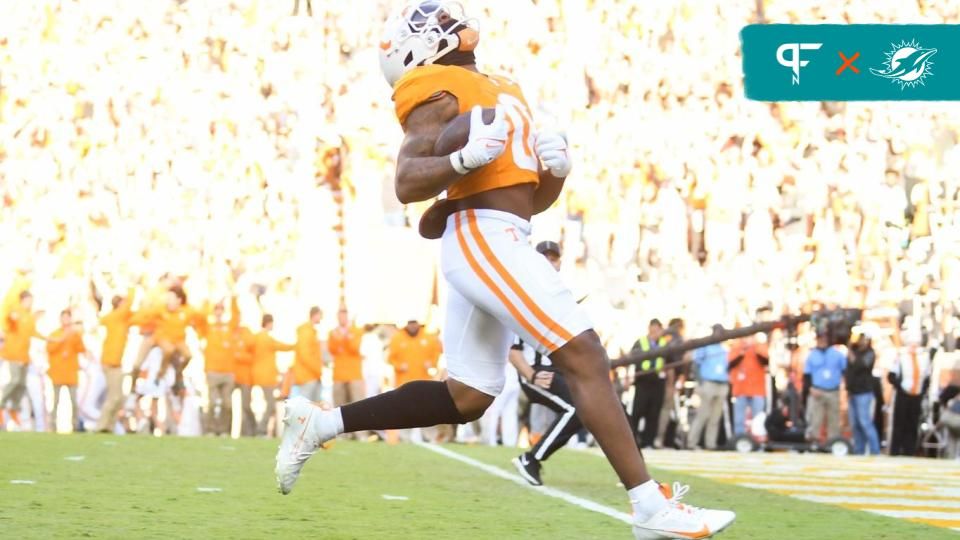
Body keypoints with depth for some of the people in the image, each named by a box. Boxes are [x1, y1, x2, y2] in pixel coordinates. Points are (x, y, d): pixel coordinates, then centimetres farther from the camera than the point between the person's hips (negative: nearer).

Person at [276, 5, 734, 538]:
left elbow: (531, 198, 25)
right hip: (486, 240, -10)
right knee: (585, 360, -13)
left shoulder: (502, 93, 23)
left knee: (465, 399, 10)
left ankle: (318, 423, 14)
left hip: (481, 248, 10)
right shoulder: (439, 92, -5)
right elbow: (407, 184, -16)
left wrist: (554, 167, 5)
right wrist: (466, 158, -30)